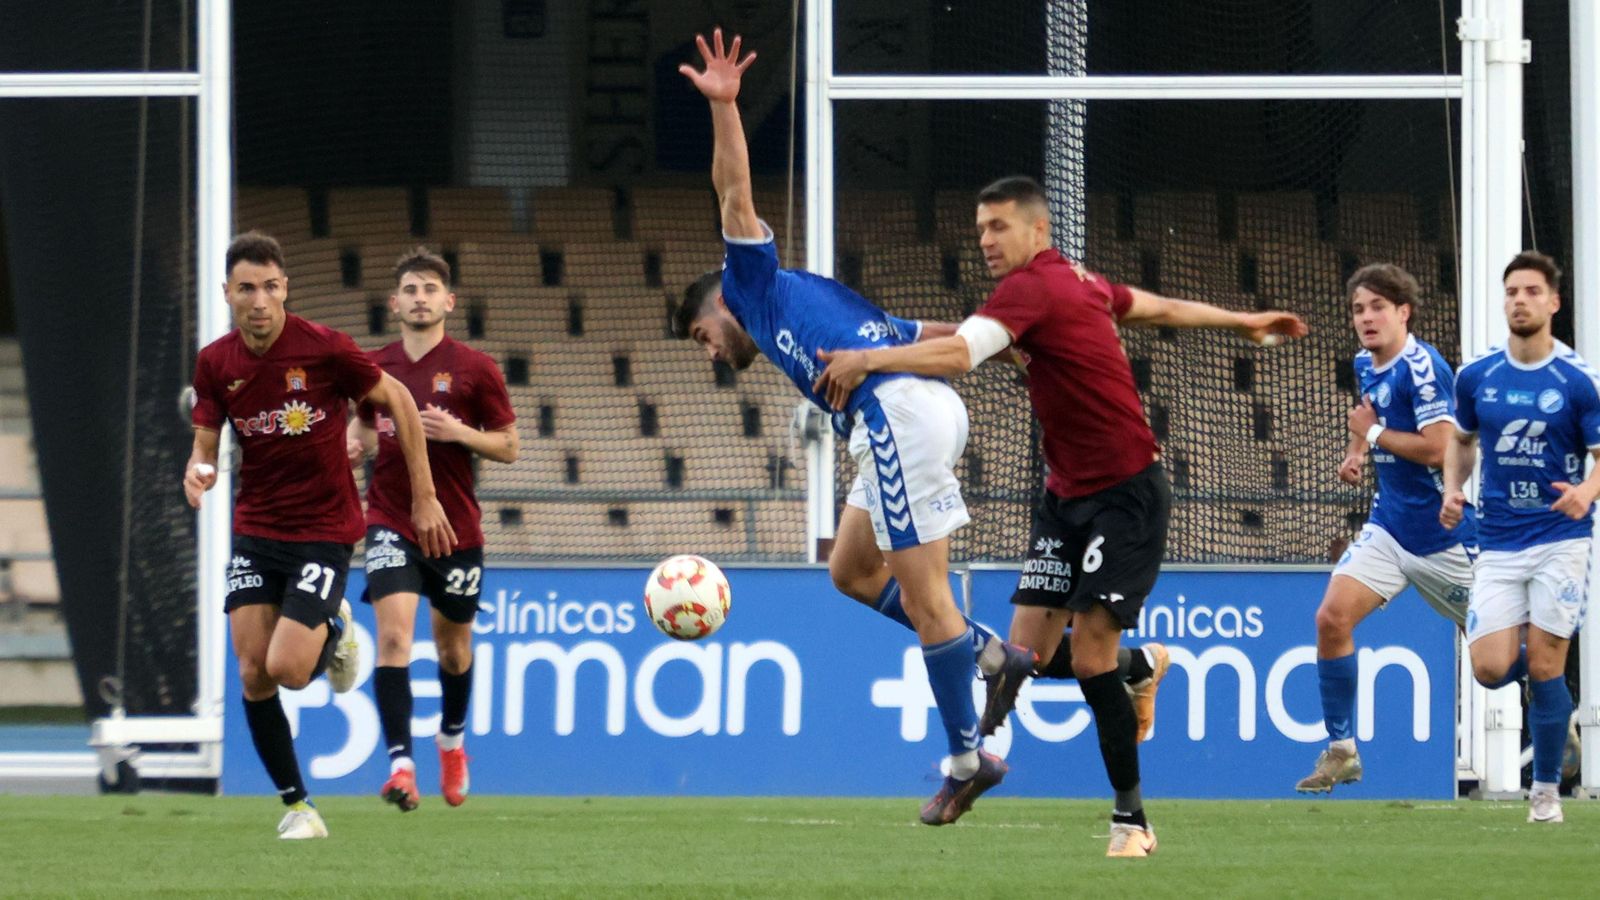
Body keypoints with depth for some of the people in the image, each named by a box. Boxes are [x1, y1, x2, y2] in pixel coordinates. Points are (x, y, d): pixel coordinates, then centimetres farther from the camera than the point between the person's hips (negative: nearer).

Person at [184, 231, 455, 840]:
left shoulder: (323, 349, -15)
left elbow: (398, 401, -3)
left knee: (287, 669, -16)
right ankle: (295, 806, 10)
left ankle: (334, 631, 20)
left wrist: (425, 497, -2)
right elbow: (206, 443, 5)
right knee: (252, 673, -6)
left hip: (324, 529, -4)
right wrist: (198, 472, -21)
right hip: (255, 530, 4)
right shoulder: (216, 363, -3)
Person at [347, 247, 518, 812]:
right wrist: (354, 446, -2)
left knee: (453, 648, 14)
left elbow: (508, 447, 0)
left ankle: (452, 738, 44)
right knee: (394, 632, -19)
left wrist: (457, 432, -17)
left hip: (456, 527, 0)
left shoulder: (474, 370, -3)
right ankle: (400, 764, -25)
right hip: (391, 525, 0)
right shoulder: (373, 369, 5)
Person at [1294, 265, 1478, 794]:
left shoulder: (1422, 367, -18)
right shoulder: (1365, 366, 7)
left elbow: (1439, 449, -27)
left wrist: (1373, 433, -15)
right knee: (1332, 619, -12)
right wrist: (1357, 450, 13)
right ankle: (1341, 751, -5)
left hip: (1442, 531, -7)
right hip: (1389, 526, 7)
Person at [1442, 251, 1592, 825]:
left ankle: (1546, 790, 9)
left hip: (1560, 537, -3)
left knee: (1543, 667, -7)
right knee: (1491, 669, -9)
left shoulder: (1579, 380, -6)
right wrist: (1452, 491, 3)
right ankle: (1542, 669, 28)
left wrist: (1586, 491, -27)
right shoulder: (1476, 376, 4)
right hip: (1498, 545, 3)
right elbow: (1461, 439, 21)